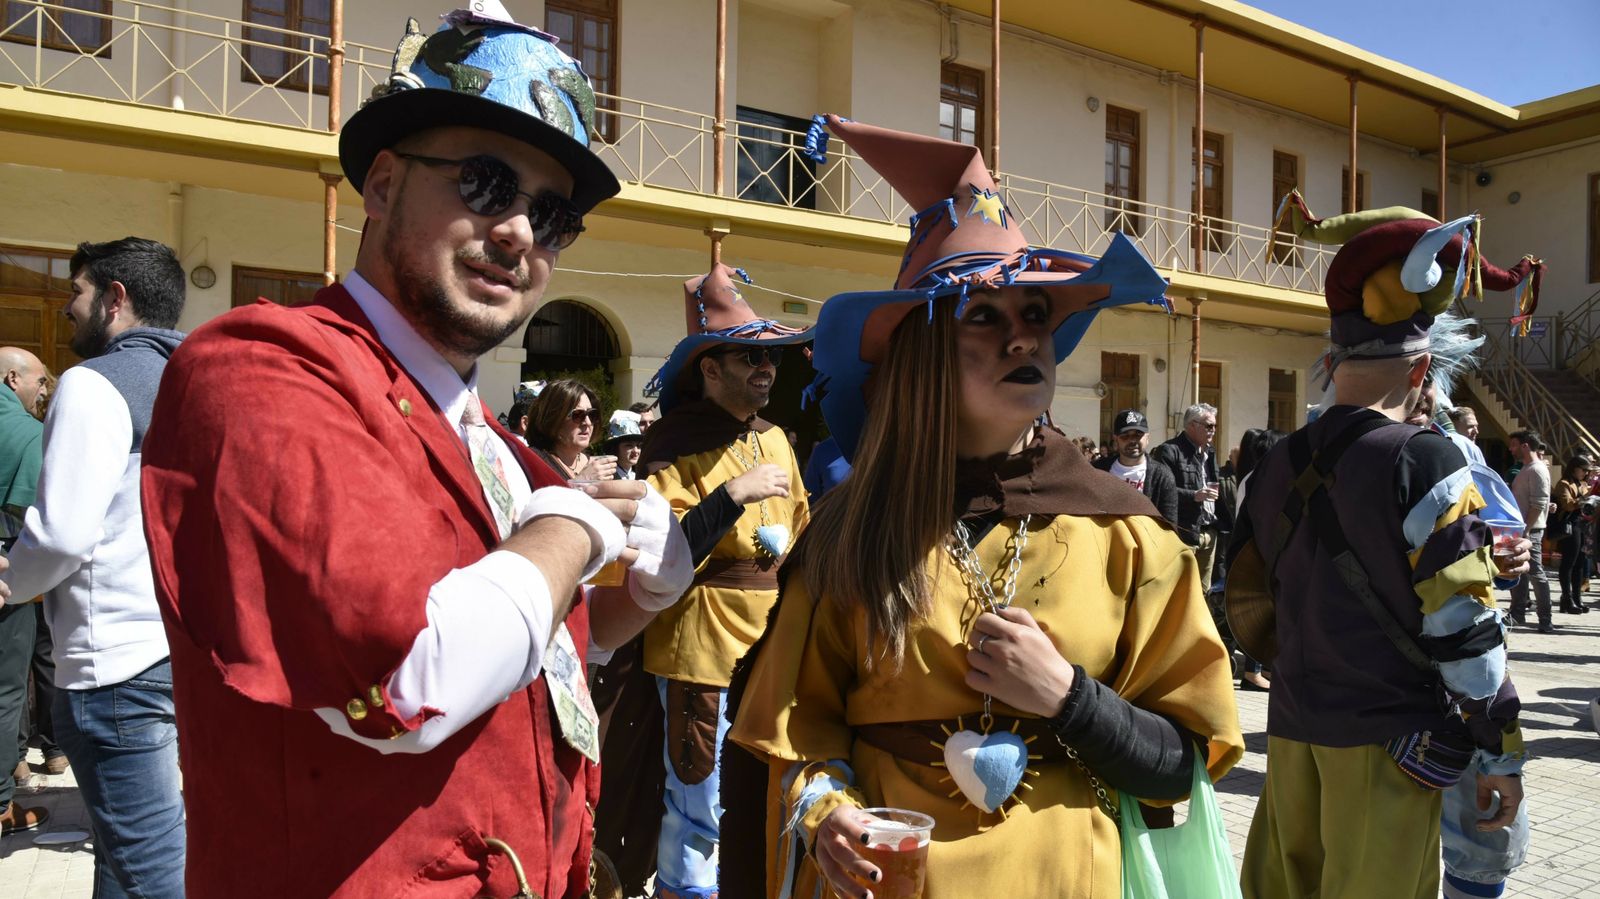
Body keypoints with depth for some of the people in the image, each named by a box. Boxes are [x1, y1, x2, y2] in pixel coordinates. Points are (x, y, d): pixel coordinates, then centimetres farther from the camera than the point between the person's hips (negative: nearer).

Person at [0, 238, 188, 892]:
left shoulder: (96, 381, -11)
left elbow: (64, 533, -18)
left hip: (119, 660, -8)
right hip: (190, 645, 8)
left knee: (144, 870, -2)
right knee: (163, 841, 19)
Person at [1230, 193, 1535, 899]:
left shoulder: (1275, 467, 5)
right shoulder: (1425, 465, -13)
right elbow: (1462, 628, -14)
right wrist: (1501, 755, -5)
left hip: (1294, 730, 6)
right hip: (1390, 739, -6)